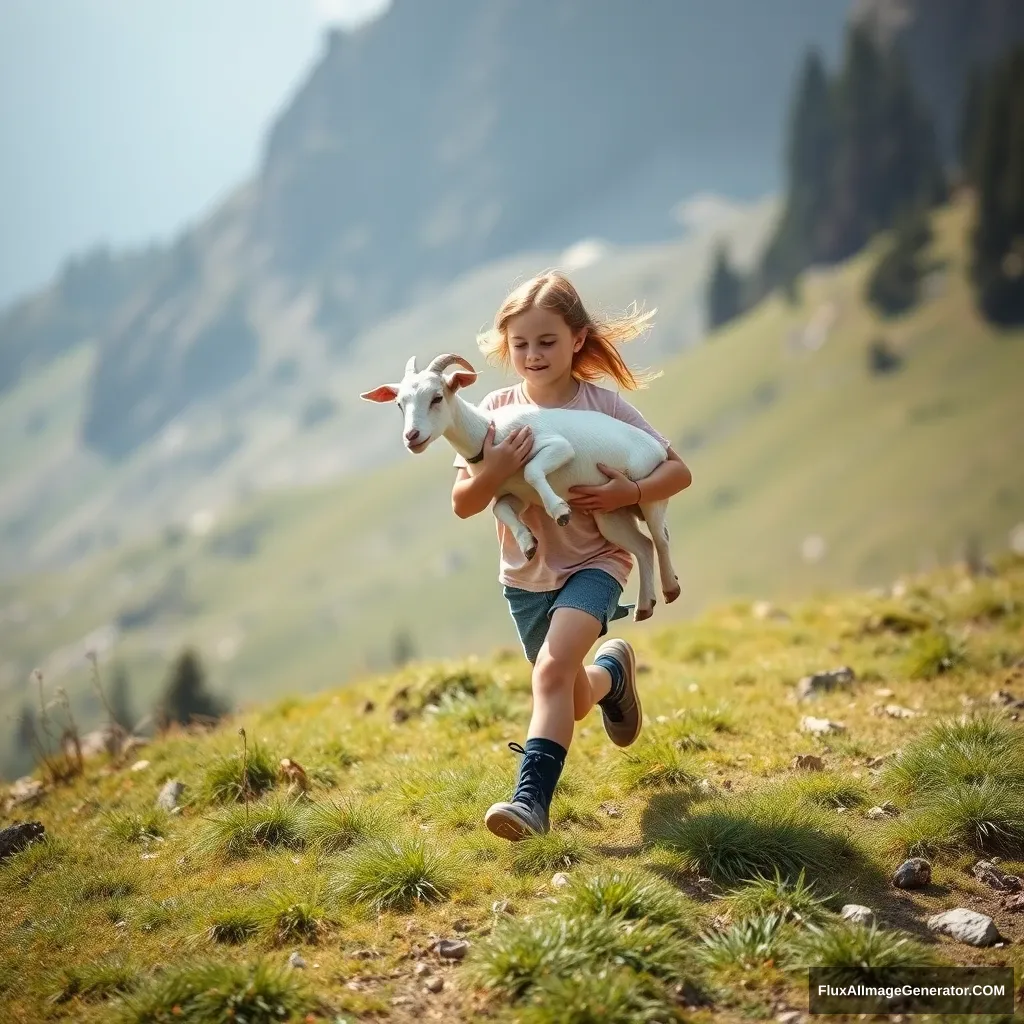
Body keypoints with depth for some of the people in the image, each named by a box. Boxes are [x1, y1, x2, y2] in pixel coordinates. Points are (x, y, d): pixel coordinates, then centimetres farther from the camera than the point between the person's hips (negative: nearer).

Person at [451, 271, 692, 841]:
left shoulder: (604, 405, -10)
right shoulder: (497, 411, -7)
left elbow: (678, 471, -6)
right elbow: (462, 504, -10)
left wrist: (631, 493, -25)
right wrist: (493, 474, -31)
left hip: (593, 562, -4)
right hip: (526, 574, 4)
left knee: (552, 669, -28)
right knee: (572, 703, 17)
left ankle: (532, 799, -28)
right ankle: (613, 670, 51)